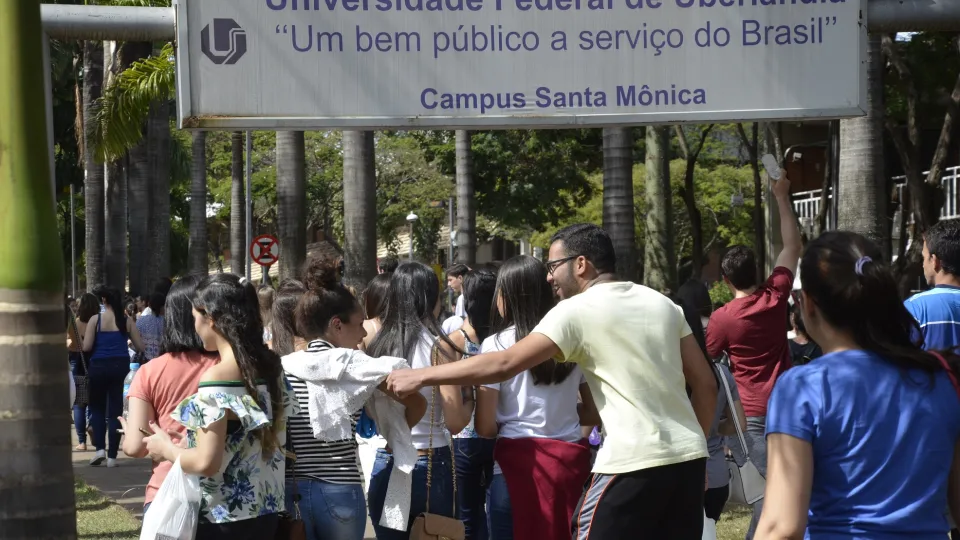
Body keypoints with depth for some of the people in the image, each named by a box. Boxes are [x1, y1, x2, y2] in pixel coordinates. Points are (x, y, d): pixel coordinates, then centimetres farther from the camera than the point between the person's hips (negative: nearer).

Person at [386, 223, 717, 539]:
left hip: (635, 462, -7)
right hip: (688, 456, 7)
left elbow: (503, 365, -11)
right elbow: (705, 383, 13)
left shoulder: (577, 311, -6)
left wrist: (421, 377, -4)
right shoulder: (662, 304, 13)